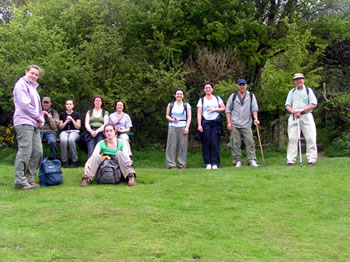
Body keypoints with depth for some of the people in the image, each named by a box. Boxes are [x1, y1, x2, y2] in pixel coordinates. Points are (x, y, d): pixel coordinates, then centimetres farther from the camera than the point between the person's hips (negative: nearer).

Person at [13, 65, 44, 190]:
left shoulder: (33, 87, 26)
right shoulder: (21, 85, -2)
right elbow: (25, 104, -12)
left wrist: (41, 119, 8)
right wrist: (38, 117, -5)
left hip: (34, 124, 9)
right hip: (24, 122, -9)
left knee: (38, 152, 4)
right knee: (25, 152, -11)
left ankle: (29, 179, 13)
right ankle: (20, 181, -7)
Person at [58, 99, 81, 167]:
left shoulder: (76, 114, 12)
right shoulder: (62, 114, 16)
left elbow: (78, 126, 4)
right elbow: (60, 127, 11)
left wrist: (72, 119, -7)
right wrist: (66, 121, -5)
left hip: (74, 132, -1)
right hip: (64, 131, 1)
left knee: (71, 139, -39)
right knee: (63, 140, -37)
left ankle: (74, 160, -27)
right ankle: (64, 161, -26)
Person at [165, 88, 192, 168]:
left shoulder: (186, 105, 9)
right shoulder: (170, 105, 12)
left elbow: (189, 117, 4)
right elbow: (167, 115, 13)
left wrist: (187, 127, -7)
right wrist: (172, 120, -8)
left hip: (183, 127, 0)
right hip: (172, 127, 0)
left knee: (182, 146, -3)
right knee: (171, 145, -4)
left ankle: (182, 164, 3)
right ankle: (171, 164, -2)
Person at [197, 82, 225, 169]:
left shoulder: (217, 98, 16)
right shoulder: (201, 100, 12)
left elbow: (223, 108, 11)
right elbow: (199, 113, 4)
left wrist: (214, 109, -4)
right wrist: (199, 125, -7)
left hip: (216, 123, 0)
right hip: (205, 123, 0)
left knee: (215, 142, -7)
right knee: (206, 143, -4)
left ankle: (215, 163, -4)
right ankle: (207, 163, 1)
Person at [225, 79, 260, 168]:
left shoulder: (251, 95, 11)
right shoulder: (233, 96, 9)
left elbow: (254, 108, 6)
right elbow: (228, 110, 8)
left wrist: (255, 118, -10)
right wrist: (229, 122, -1)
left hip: (246, 124, 0)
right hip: (234, 125, 0)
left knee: (250, 142, -8)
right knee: (235, 144, -2)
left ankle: (252, 160, -6)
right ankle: (237, 161, 4)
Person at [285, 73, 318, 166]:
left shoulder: (308, 90, 9)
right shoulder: (291, 92, 17)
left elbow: (313, 104, -1)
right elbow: (287, 105, 10)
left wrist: (301, 110, -13)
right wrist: (293, 111, -11)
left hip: (306, 116, -2)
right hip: (293, 117, 2)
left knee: (310, 138, -7)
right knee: (292, 138, -4)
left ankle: (312, 159, -4)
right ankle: (291, 159, -3)